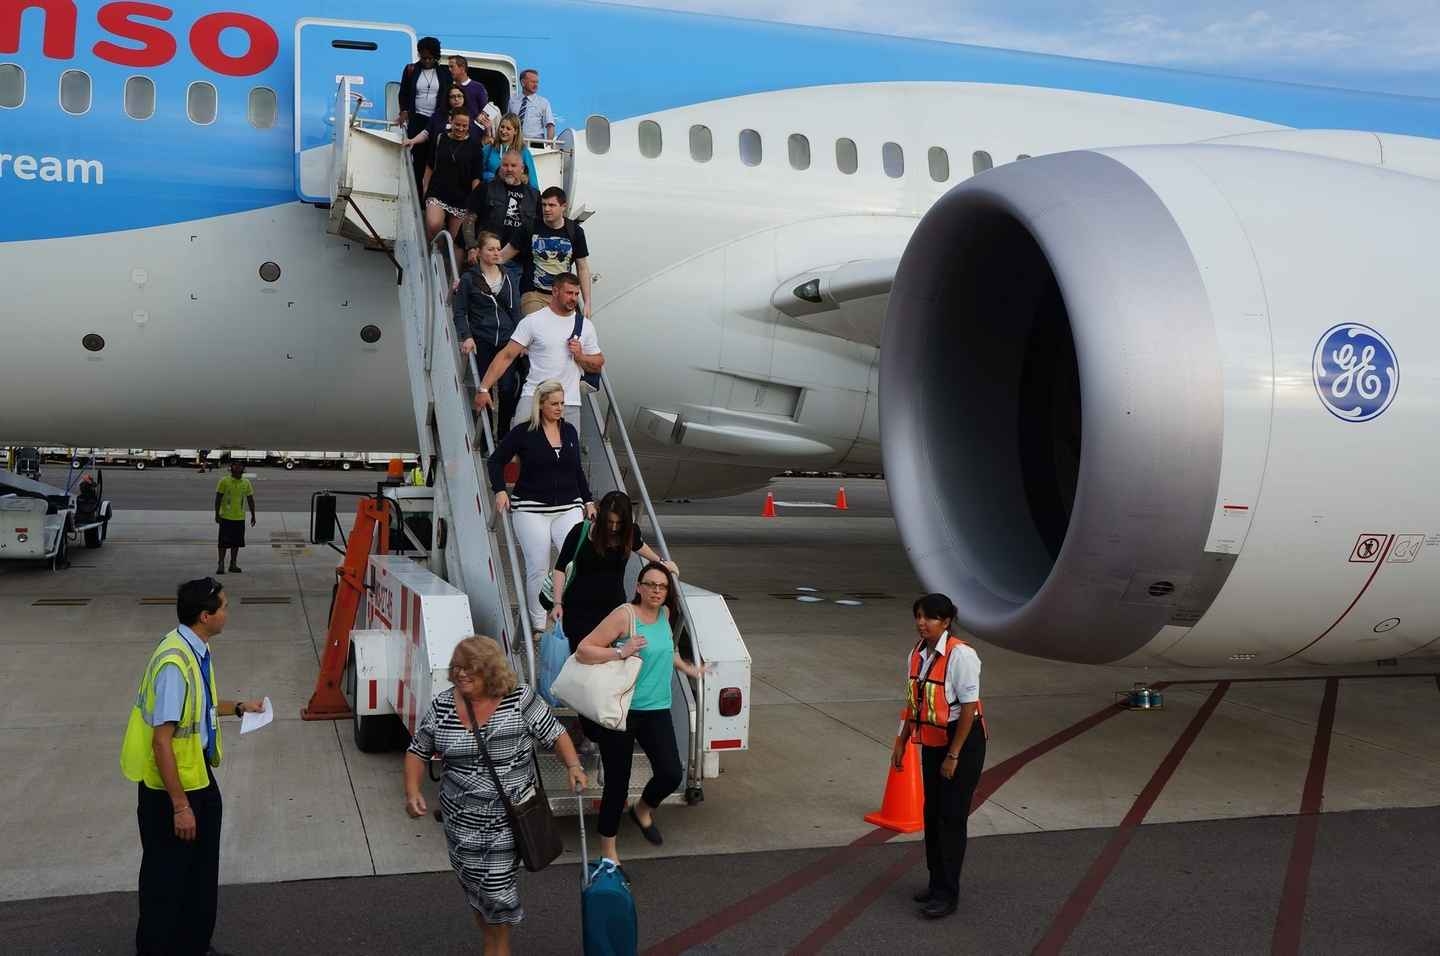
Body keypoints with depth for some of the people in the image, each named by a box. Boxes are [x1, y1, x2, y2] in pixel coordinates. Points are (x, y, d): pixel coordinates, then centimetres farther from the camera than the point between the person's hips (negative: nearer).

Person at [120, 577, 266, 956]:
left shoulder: (197, 650, 0)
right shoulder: (174, 662, -28)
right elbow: (161, 742, -28)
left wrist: (238, 707, 15)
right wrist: (180, 804, -25)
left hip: (198, 774, 9)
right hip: (169, 785, -9)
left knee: (202, 871, 22)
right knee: (167, 876, 8)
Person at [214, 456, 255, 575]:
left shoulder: (246, 483, 5)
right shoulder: (224, 481, -6)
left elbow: (250, 500, 11)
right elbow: (218, 498, -5)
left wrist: (253, 515, 9)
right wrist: (217, 514, -9)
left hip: (240, 518, 4)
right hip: (226, 517, -4)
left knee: (236, 543, 8)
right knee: (224, 542, -2)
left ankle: (233, 564, 17)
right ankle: (221, 564, 4)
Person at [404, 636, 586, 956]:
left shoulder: (520, 699, -12)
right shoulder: (442, 705, -4)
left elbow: (555, 735, -4)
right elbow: (418, 751, 6)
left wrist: (573, 766, -18)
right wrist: (412, 791, -7)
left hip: (510, 816, -3)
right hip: (462, 818, 3)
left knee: (497, 887, -1)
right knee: (473, 884, 14)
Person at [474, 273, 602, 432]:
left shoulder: (585, 325, 10)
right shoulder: (533, 321, -1)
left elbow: (598, 364, 16)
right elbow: (506, 356, -4)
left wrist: (580, 356, -5)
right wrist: (484, 388, -11)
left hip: (569, 403, 3)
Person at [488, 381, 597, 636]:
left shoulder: (570, 431, 11)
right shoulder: (523, 432, -3)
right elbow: (496, 461, 3)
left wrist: (588, 501, 18)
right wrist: (500, 491, -9)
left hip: (568, 507, 4)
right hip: (532, 509, -3)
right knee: (538, 569, -2)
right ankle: (537, 624, 10)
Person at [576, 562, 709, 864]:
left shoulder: (665, 614, 8)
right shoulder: (625, 615, -14)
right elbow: (583, 651, -15)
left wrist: (687, 668, 39)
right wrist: (620, 652, -25)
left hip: (656, 710, 6)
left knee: (671, 774, -5)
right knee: (618, 782, 0)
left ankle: (643, 810, 29)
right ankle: (607, 848, 21)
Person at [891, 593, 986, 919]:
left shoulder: (960, 655, -20)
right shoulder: (918, 653, 2)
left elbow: (969, 708, -19)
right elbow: (914, 703, 12)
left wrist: (953, 755, -18)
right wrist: (902, 742, 13)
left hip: (962, 740, -7)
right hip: (931, 741, 7)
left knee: (952, 816, -1)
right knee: (932, 813, 14)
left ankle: (947, 893, 9)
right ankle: (937, 883, 29)